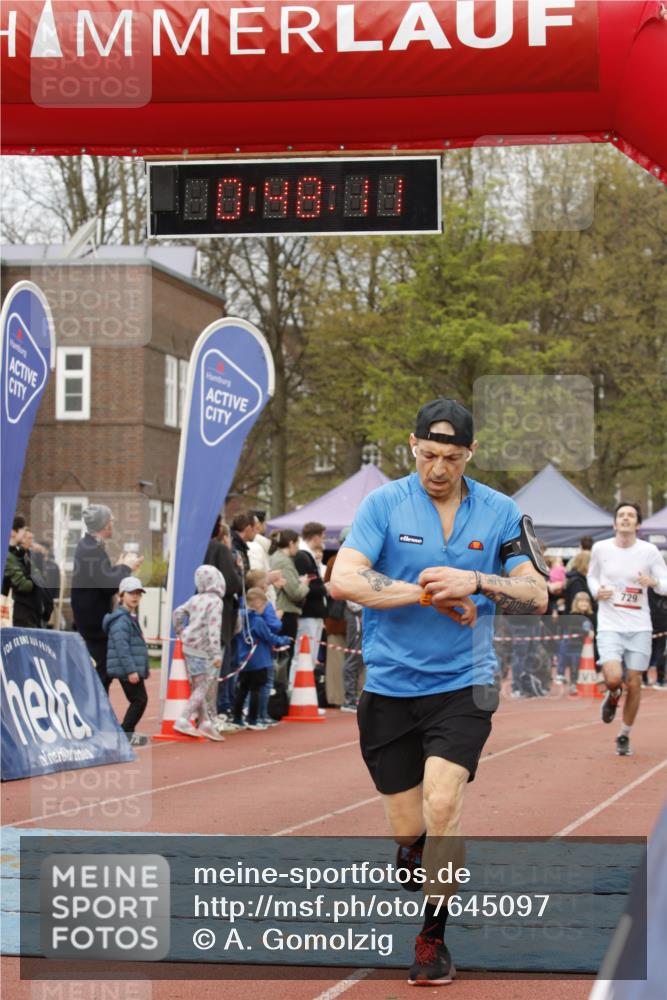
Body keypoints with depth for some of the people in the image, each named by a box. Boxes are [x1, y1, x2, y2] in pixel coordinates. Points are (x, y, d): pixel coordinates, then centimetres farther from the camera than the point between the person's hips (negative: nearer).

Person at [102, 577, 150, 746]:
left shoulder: (131, 618, 19)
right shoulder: (121, 619, -15)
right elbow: (121, 646, -22)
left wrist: (141, 669, 25)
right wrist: (131, 670, -25)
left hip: (133, 670, 10)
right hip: (127, 670, -10)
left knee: (138, 700, 13)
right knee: (140, 699, -8)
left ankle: (128, 734, 20)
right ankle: (124, 734, -4)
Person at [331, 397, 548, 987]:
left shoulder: (501, 513, 2)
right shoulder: (384, 504, -3)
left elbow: (536, 596, 0)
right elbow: (343, 580, -15)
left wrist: (476, 582, -17)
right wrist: (429, 593, -16)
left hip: (462, 687, 0)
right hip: (390, 689, 1)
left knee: (442, 807, -18)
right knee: (408, 830, 6)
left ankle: (434, 937, -2)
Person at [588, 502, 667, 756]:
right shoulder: (600, 548, 1)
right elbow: (592, 576, 18)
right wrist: (596, 591, -4)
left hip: (639, 627, 1)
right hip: (610, 625, -1)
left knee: (634, 684, 2)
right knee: (614, 678, -20)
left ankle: (624, 735, 22)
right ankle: (613, 695, 18)